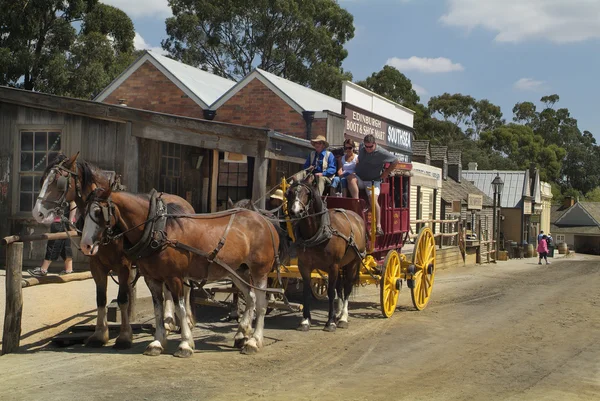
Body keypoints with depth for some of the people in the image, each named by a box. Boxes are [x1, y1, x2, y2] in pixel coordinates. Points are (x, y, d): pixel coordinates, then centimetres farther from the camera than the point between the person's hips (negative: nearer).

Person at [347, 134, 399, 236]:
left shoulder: (381, 153, -11)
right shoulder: (361, 147, 4)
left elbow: (396, 161, -3)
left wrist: (386, 173, 0)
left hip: (373, 181, -4)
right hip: (359, 179, 4)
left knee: (373, 199, -24)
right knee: (351, 177, -30)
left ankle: (378, 225, -21)